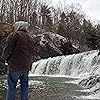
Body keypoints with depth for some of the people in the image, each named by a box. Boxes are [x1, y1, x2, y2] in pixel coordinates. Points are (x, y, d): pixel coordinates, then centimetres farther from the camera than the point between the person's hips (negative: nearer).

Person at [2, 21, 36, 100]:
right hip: (26, 66, 6)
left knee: (11, 86, 1)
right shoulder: (31, 38, 16)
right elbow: (32, 53, 19)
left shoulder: (15, 35, -6)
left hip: (15, 65, -6)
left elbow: (8, 49, -11)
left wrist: (6, 58, 9)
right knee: (24, 85, 13)